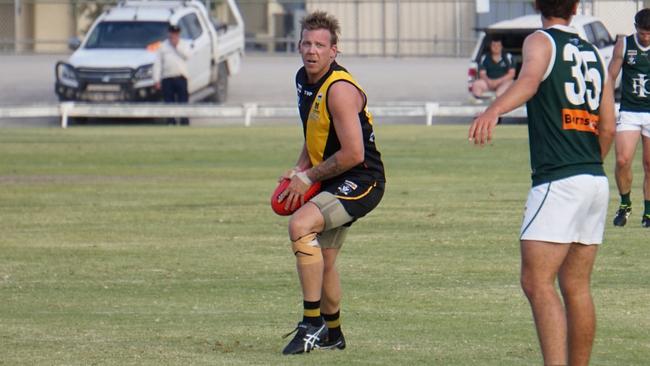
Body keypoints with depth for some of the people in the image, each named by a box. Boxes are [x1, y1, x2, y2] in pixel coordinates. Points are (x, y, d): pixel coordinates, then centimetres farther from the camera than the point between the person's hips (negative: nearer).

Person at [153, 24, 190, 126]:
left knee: (183, 101, -4)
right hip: (167, 78, 1)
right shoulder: (163, 46, 11)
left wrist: (177, 45, -8)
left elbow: (187, 55, -8)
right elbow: (157, 64, 7)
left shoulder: (184, 44, 12)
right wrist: (156, 80, -1)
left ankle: (185, 122, -1)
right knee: (169, 102, 2)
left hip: (181, 77, -1)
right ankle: (170, 122, 7)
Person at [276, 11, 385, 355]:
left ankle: (312, 324, -25)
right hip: (334, 183, 10)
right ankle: (332, 333, 40)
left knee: (300, 224, -29)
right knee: (322, 261, 18)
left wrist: (308, 177, -16)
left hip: (361, 181, -10)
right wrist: (299, 169, 6)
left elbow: (353, 154, -25)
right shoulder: (304, 80, 7)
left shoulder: (340, 90, -22)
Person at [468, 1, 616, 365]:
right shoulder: (594, 53, 17)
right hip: (597, 181, 7)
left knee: (537, 282, -13)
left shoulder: (541, 41, -2)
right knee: (576, 287, 12)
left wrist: (494, 111, -43)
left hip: (557, 181, -7)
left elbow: (530, 79, -26)